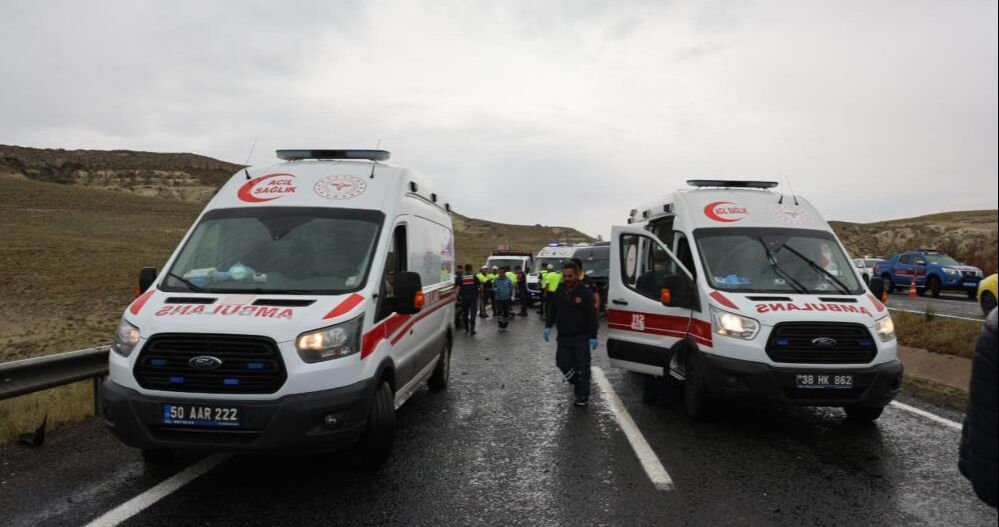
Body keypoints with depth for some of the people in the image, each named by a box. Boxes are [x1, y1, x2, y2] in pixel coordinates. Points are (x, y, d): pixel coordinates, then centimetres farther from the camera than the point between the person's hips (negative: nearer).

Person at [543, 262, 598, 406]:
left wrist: (593, 336, -11)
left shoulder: (585, 293, -8)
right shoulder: (559, 292, 6)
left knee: (582, 366, 0)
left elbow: (592, 316, -8)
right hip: (563, 336, 5)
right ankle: (578, 383, 29)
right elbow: (552, 311, 17)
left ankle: (583, 395, 11)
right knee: (563, 363, 3)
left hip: (581, 337, -4)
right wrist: (548, 326, 6)